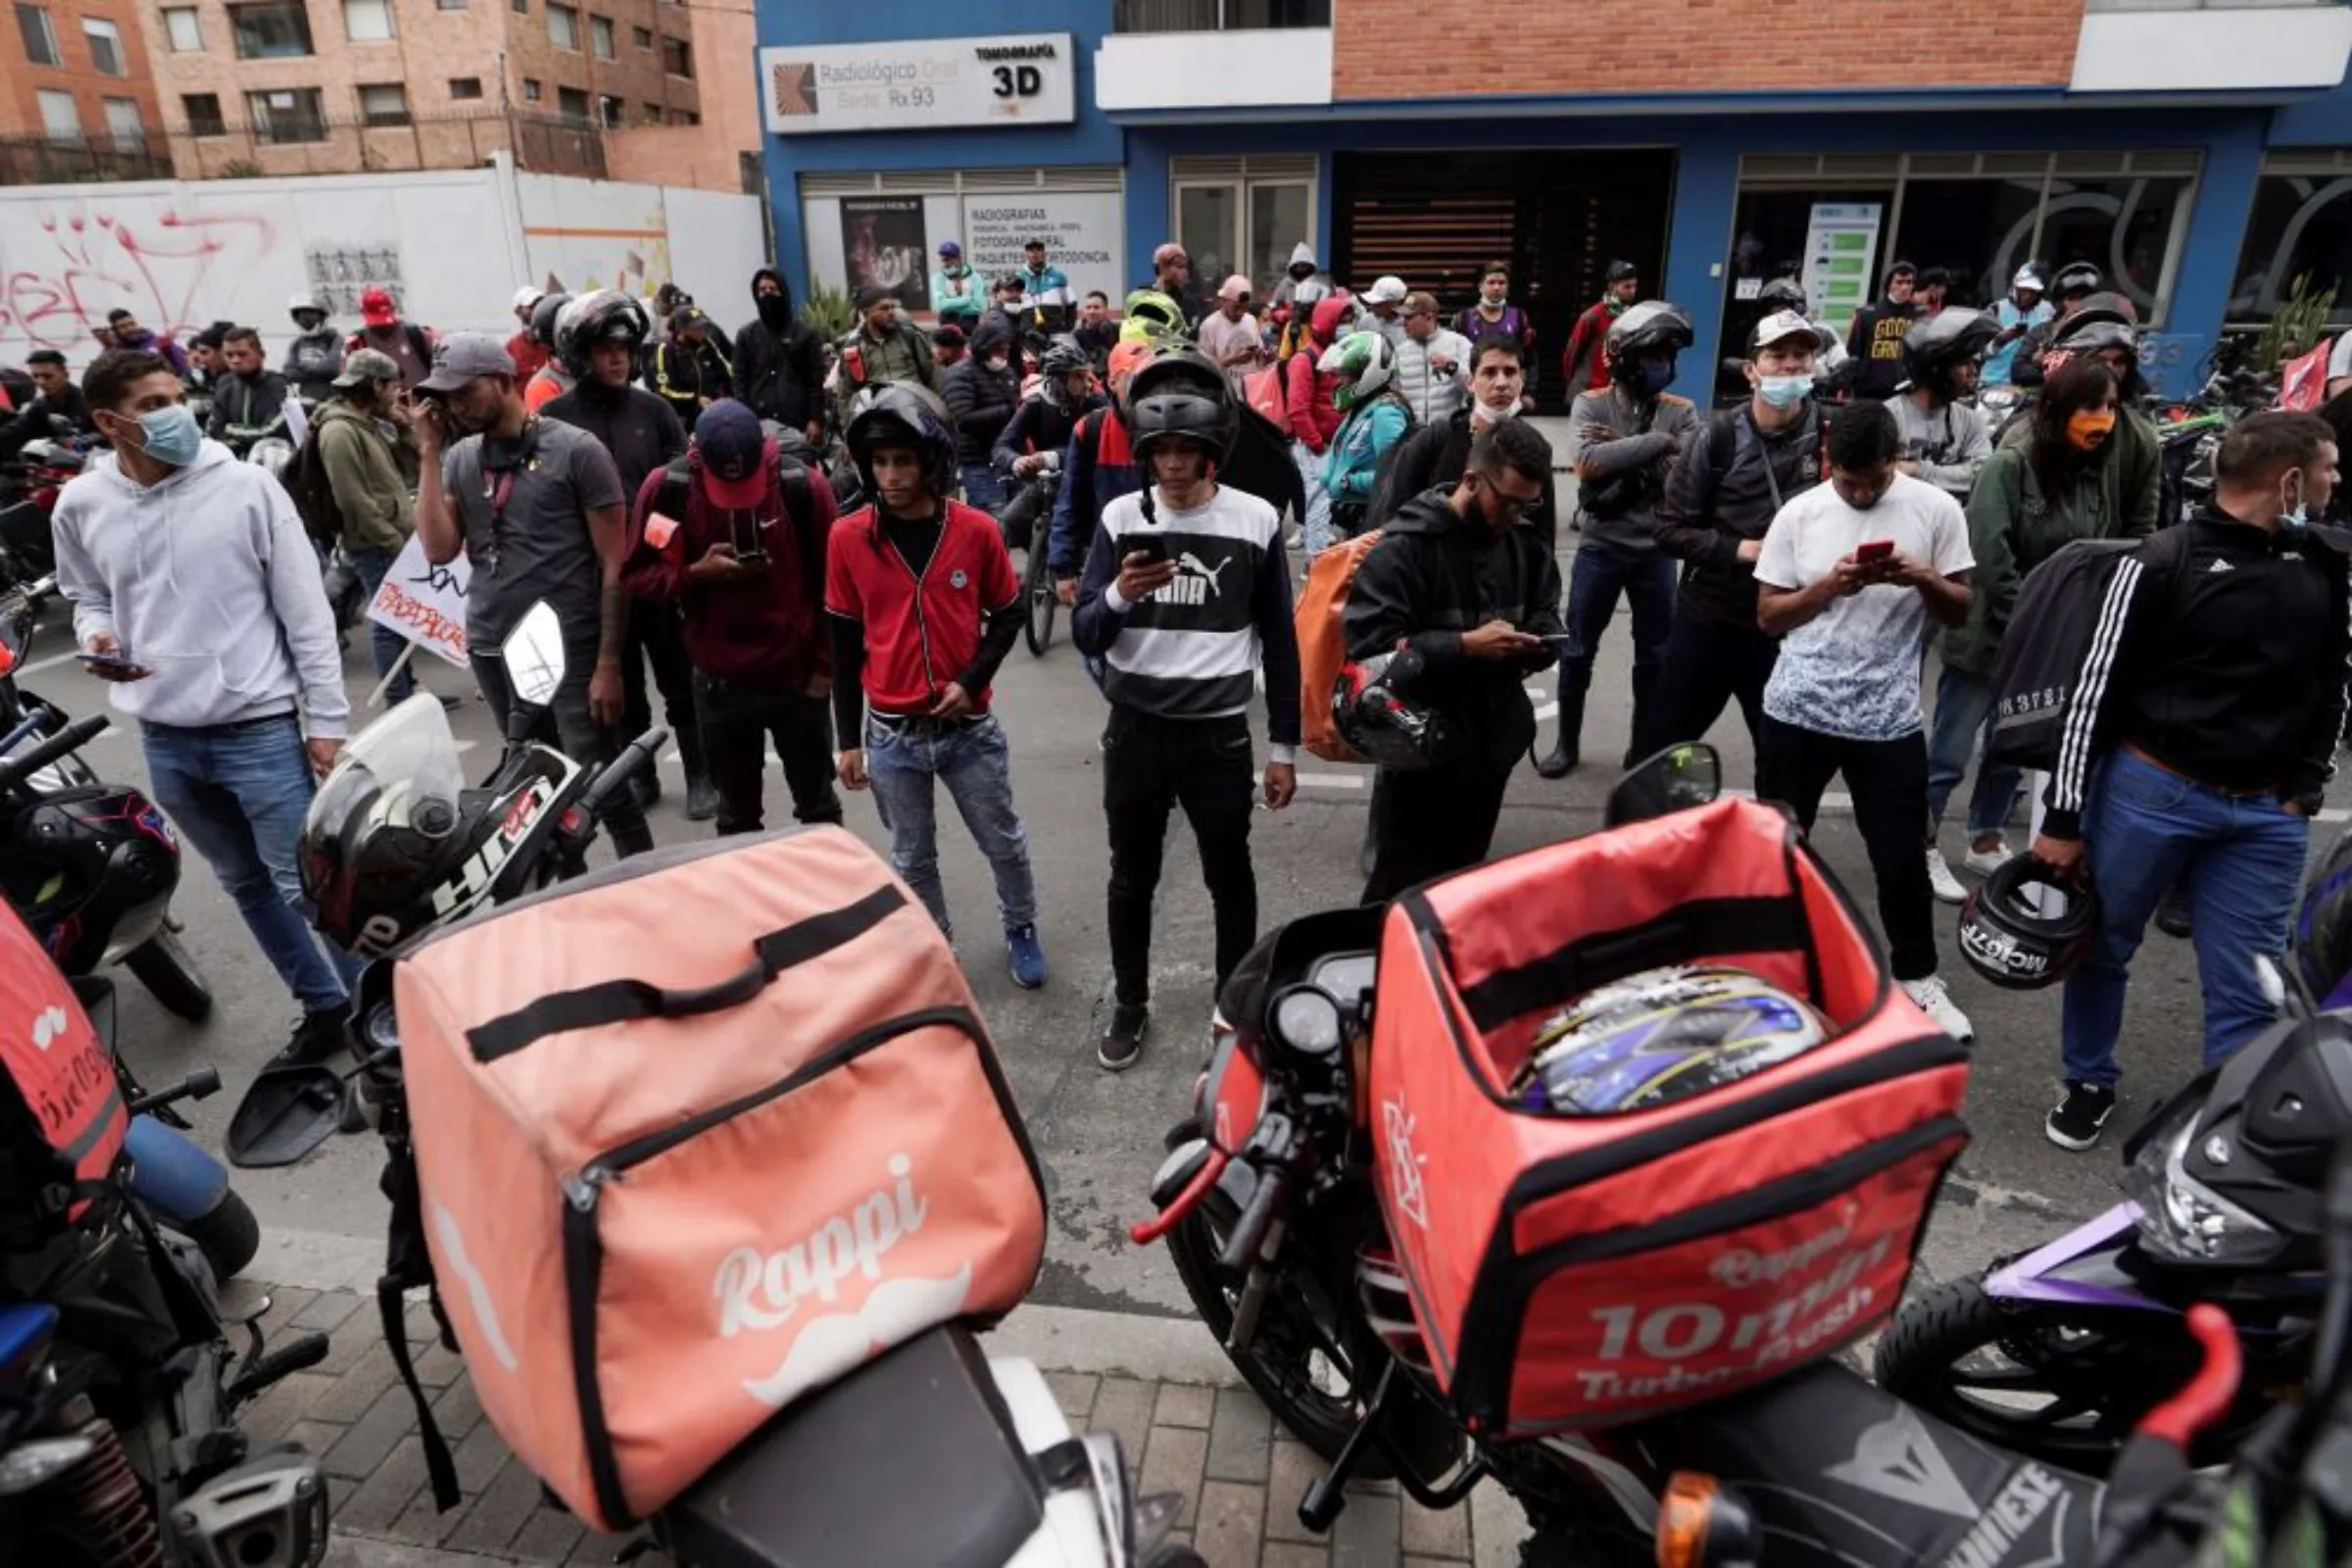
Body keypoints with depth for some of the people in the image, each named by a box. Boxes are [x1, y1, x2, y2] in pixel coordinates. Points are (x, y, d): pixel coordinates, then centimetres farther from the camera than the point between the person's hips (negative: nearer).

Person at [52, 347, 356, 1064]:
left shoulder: (246, 486, -9)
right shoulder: (80, 505, 2)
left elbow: (306, 610, -7)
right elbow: (87, 597, 17)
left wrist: (327, 719, -8)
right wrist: (96, 637, -8)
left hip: (259, 727, -5)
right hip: (164, 738, 5)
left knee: (307, 885, -1)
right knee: (247, 887, 16)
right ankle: (324, 1006, 32)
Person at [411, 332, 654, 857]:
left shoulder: (576, 450, -5)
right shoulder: (460, 458, 10)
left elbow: (614, 565, -6)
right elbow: (440, 550, 0)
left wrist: (608, 664, -10)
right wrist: (430, 454, -3)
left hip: (570, 651, -5)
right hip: (492, 649, 5)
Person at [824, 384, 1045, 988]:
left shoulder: (977, 531, -9)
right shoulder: (847, 538, -7)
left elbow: (1008, 616, 4)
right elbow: (843, 644, 0)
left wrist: (972, 680, -12)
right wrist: (848, 740, 1)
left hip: (970, 727, 0)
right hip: (892, 734, 0)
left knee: (1004, 844, 16)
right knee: (911, 860, 15)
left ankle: (1021, 929, 41)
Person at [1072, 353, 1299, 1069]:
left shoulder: (1256, 521, -5)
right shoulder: (1121, 518, -2)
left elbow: (1278, 641, 2)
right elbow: (1084, 638, -4)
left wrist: (1283, 747, 2)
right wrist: (1118, 595, -26)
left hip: (1219, 734, -1)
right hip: (1135, 731, 1)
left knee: (1230, 878, 14)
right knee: (1132, 878, 15)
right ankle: (1129, 1006, 35)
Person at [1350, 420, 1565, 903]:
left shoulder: (1527, 542, 5)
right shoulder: (1406, 544, -16)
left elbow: (1546, 616, 19)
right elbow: (1368, 641, -23)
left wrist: (1536, 642, -6)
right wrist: (1465, 645, -25)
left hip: (1492, 744, 6)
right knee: (1401, 891, 5)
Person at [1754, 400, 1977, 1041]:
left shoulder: (1936, 509, -1)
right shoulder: (1798, 513, -1)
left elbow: (1961, 611, 3)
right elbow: (1768, 616, 1)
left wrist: (1924, 578, -17)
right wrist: (1829, 585, -15)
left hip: (1889, 718, 0)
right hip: (1798, 711, 1)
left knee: (1900, 856, 6)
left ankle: (1917, 976, 26)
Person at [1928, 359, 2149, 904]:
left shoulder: (2099, 478, 5)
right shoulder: (2008, 467, -13)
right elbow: (1989, 558, -18)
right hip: (1986, 638, -6)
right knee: (1949, 755, 3)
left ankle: (1985, 844, 33)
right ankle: (1922, 848, 17)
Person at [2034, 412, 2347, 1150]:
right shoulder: (2161, 565, -8)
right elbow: (2096, 690, -7)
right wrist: (2063, 817, -8)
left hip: (2267, 814, 3)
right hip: (2148, 790, -3)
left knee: (2246, 990, 4)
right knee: (2103, 948, 12)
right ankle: (2089, 1083, 33)